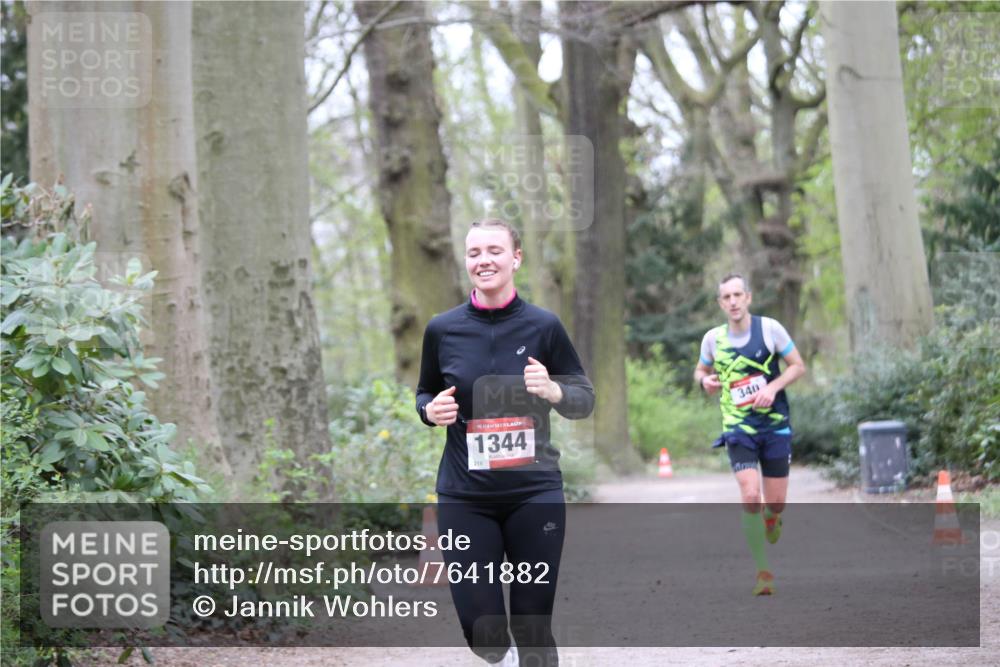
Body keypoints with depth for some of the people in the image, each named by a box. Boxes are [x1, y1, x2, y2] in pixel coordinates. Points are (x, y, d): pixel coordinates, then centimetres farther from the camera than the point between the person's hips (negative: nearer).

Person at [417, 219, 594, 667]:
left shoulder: (543, 326, -2)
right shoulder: (442, 330, 1)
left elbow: (585, 400, 3)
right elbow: (425, 395, 15)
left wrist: (553, 391, -18)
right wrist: (432, 411, -8)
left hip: (534, 494, -1)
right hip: (465, 498, 1)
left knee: (533, 629, 1)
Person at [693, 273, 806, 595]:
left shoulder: (769, 328, -7)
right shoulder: (713, 338, -1)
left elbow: (798, 366, 0)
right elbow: (701, 369, 16)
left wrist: (773, 387, -16)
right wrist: (705, 380, -8)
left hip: (775, 426, 0)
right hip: (738, 427, 0)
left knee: (776, 502, 4)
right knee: (750, 497, -18)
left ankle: (770, 518, 45)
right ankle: (763, 572, -7)